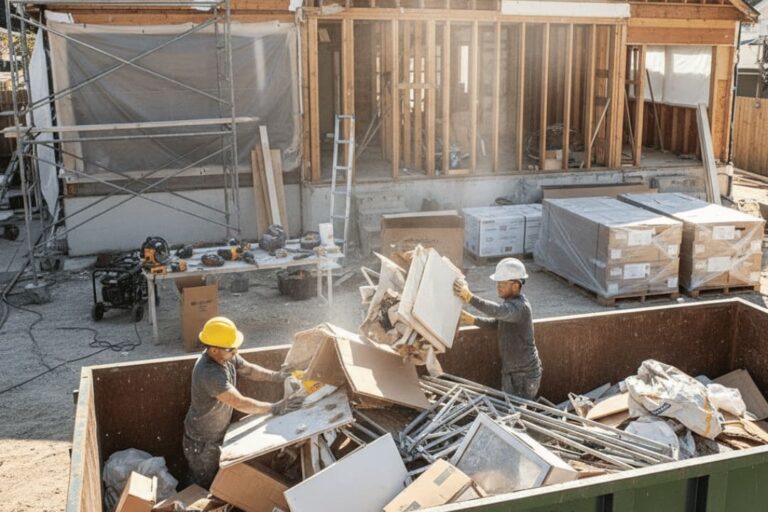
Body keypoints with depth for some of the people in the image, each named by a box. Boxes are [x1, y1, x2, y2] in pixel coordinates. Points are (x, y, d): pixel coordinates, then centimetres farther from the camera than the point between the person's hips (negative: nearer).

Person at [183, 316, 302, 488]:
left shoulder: (226, 356, -14)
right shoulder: (209, 374, -40)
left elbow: (248, 369, 3)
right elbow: (241, 404, -38)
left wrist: (276, 376, -11)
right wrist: (274, 408, -31)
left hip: (217, 433, 8)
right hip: (202, 440, -8)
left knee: (214, 480, 28)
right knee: (202, 485, 17)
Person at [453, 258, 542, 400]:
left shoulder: (520, 306, -24)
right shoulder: (512, 302, 8)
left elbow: (498, 311, -45)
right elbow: (497, 322, 19)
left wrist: (470, 298, -55)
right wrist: (473, 320, 3)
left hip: (524, 376, -10)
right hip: (513, 372, 10)